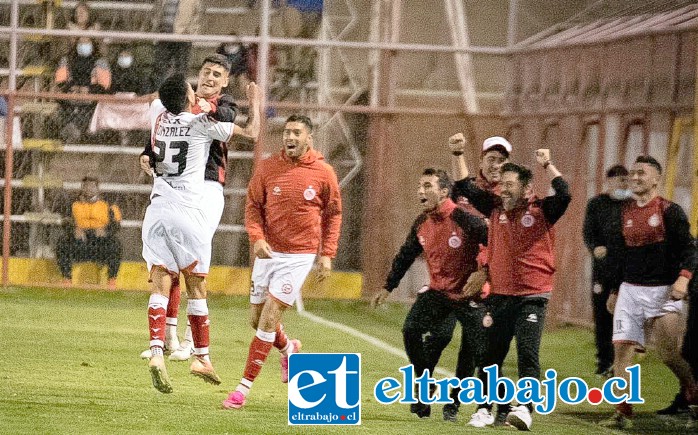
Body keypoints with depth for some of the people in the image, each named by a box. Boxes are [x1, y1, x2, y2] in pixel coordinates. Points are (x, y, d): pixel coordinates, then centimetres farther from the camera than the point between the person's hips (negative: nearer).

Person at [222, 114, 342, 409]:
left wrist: (327, 254, 0)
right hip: (268, 251, 4)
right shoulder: (268, 168, -2)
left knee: (268, 319, -12)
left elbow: (333, 214, 6)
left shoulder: (323, 173, -5)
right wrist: (257, 237, -13)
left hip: (300, 255, -4)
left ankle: (244, 388, -7)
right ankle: (288, 348, 45)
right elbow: (253, 205, 5)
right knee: (257, 319, 12)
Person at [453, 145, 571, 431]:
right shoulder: (496, 208, 9)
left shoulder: (542, 211, -4)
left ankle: (525, 408, -17)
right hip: (499, 295, 5)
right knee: (491, 354, 9)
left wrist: (547, 166, -18)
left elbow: (564, 195, -21)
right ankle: (485, 409, 18)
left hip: (532, 296, -5)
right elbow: (466, 188, 13)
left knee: (527, 354, -12)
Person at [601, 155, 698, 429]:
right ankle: (623, 414, -2)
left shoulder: (669, 211, -7)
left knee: (669, 353, -8)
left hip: (663, 291, -5)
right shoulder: (625, 213, 11)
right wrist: (614, 291, 18)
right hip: (630, 290, 5)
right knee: (621, 348, -5)